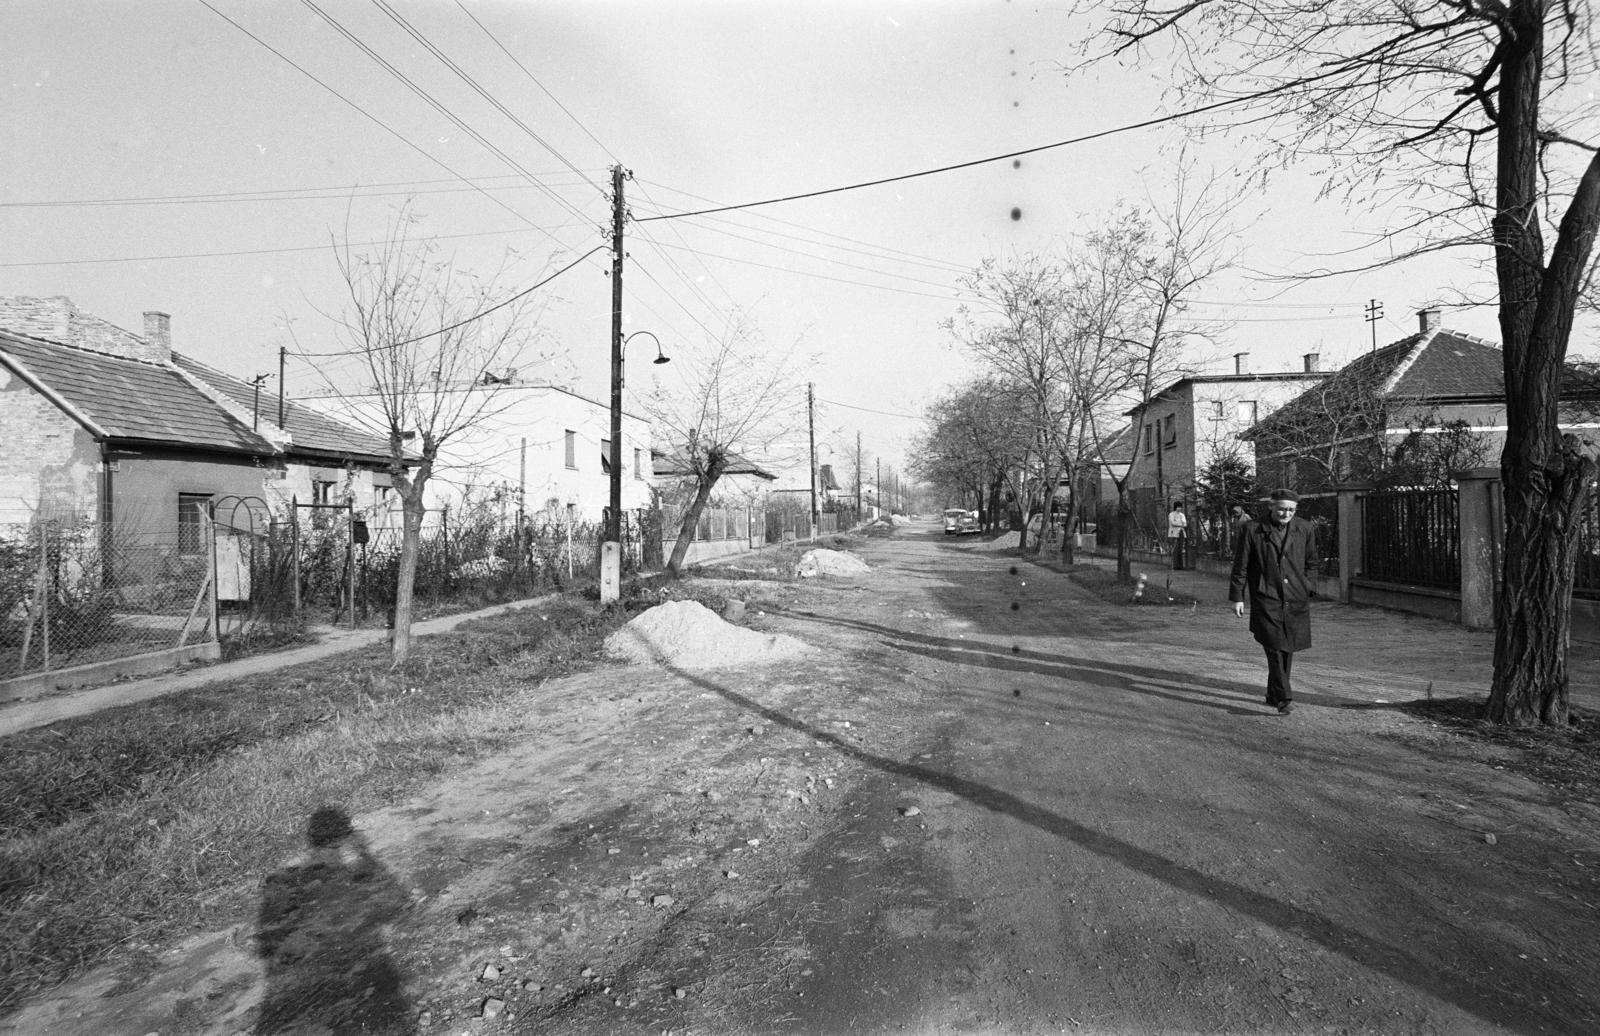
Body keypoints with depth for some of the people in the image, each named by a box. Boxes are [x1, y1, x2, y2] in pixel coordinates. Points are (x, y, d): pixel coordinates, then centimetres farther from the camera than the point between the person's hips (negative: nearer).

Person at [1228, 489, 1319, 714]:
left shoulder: (1305, 529, 5)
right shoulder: (1252, 530, -5)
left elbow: (1311, 563, 19)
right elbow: (1240, 567, -2)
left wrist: (1304, 588, 15)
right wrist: (1237, 597, -3)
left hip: (1296, 601, 4)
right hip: (1266, 600, -4)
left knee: (1287, 650, 10)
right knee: (1275, 648, -13)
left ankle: (1273, 695, 24)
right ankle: (1284, 698, -11)